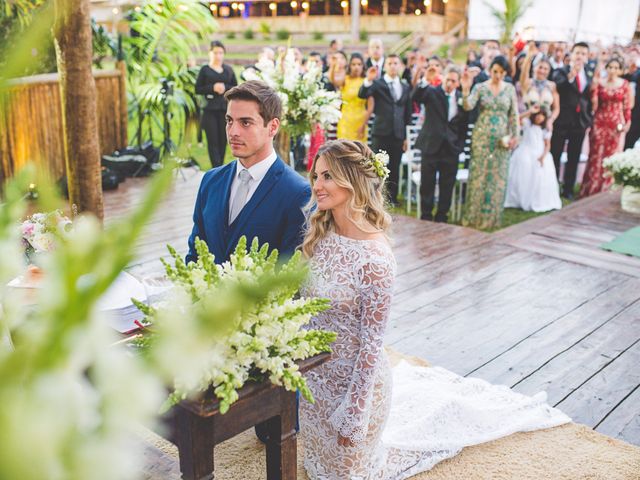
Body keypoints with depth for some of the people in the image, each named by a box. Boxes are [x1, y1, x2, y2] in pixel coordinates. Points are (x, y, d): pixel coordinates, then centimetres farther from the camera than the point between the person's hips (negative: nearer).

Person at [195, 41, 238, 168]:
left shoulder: (228, 69, 11)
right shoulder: (205, 70, 4)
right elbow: (198, 89, 1)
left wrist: (225, 87, -9)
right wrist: (212, 88, -13)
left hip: (225, 109, 2)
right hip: (210, 110, -2)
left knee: (223, 139, 3)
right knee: (213, 140, -7)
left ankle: (219, 167, 16)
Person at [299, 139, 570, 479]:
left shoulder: (374, 259, -29)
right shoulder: (319, 233, -8)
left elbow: (371, 343, -23)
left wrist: (352, 419, -17)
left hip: (353, 375, -7)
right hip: (313, 371, 7)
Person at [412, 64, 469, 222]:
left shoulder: (462, 99, 6)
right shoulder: (431, 92, 0)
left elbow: (464, 126, 9)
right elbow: (416, 97, -20)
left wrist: (460, 144, 1)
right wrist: (426, 80, -34)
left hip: (451, 148, 2)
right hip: (431, 145, -2)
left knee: (447, 186, 7)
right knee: (427, 184, 4)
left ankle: (442, 217, 18)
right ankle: (426, 217, 15)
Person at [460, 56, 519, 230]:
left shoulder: (510, 89, 5)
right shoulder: (480, 87, 0)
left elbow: (514, 114, 6)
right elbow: (468, 106, -14)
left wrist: (514, 136, 0)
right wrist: (465, 89, -29)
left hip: (502, 138, 2)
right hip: (482, 136, -2)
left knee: (498, 177, 5)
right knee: (478, 174, 0)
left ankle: (492, 216, 15)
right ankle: (474, 215, 8)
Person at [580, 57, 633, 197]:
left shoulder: (624, 84, 1)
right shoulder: (599, 83, 0)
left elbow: (627, 105, 3)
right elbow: (594, 104, 1)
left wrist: (627, 122, -1)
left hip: (616, 125, 0)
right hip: (599, 123, 0)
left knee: (611, 156, 6)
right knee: (596, 155, 3)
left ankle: (606, 189, 17)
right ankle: (591, 188, 13)